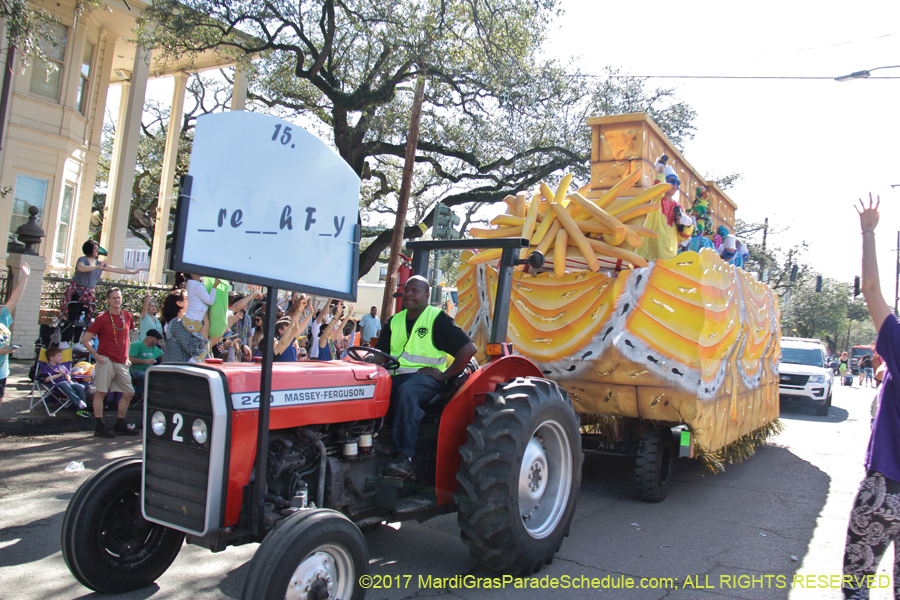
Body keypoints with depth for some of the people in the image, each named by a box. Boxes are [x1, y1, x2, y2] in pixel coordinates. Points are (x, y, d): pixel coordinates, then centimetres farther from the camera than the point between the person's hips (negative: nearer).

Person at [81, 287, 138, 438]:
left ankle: (120, 425, 18)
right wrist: (97, 356, -10)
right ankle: (99, 427, 4)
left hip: (121, 363, 6)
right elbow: (85, 339, -5)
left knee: (129, 393, 6)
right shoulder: (102, 318, -6)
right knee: (100, 392, -5)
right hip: (106, 361, -6)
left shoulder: (126, 316, 9)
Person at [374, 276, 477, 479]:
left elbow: (469, 348, -8)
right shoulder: (395, 321, 19)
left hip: (426, 376, -5)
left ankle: (403, 457, -42)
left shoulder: (438, 318, 0)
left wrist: (444, 375, -10)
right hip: (396, 376, 5)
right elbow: (378, 355, 16)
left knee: (406, 391, -39)